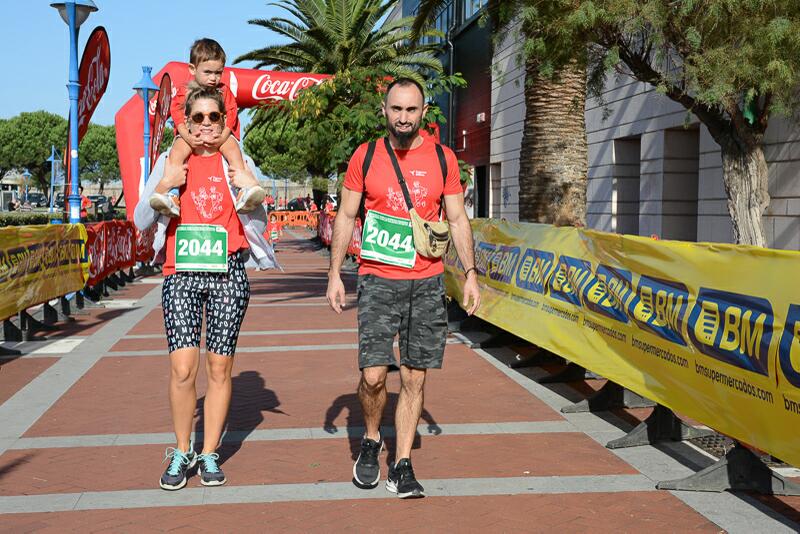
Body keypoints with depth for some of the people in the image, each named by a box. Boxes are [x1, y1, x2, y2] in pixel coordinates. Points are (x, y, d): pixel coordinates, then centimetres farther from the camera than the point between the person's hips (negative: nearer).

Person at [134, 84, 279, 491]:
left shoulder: (238, 164, 9)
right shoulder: (171, 162, 9)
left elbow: (259, 226, 9)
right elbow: (140, 221, 7)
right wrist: (164, 186, -9)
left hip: (228, 274, 0)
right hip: (181, 274, 0)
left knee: (219, 367, 3)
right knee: (182, 368, -9)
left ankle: (209, 454, 16)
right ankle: (182, 452, 9)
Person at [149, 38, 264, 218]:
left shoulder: (224, 92, 10)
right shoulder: (184, 92, 7)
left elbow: (230, 116, -2)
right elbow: (177, 116, -5)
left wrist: (222, 137, -21)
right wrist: (187, 137, -24)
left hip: (220, 135, 1)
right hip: (190, 136, 0)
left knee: (232, 147, -31)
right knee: (177, 150, -30)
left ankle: (246, 187, -41)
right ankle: (170, 194, -41)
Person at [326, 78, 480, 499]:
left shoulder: (443, 159, 5)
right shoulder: (365, 157, 3)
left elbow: (458, 219, 9)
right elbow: (346, 217, 6)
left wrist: (470, 273, -1)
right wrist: (334, 274, -1)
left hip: (427, 283, 1)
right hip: (378, 280, -1)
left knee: (415, 380, 4)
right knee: (373, 376, -8)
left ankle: (402, 467, 14)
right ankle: (371, 441, 20)